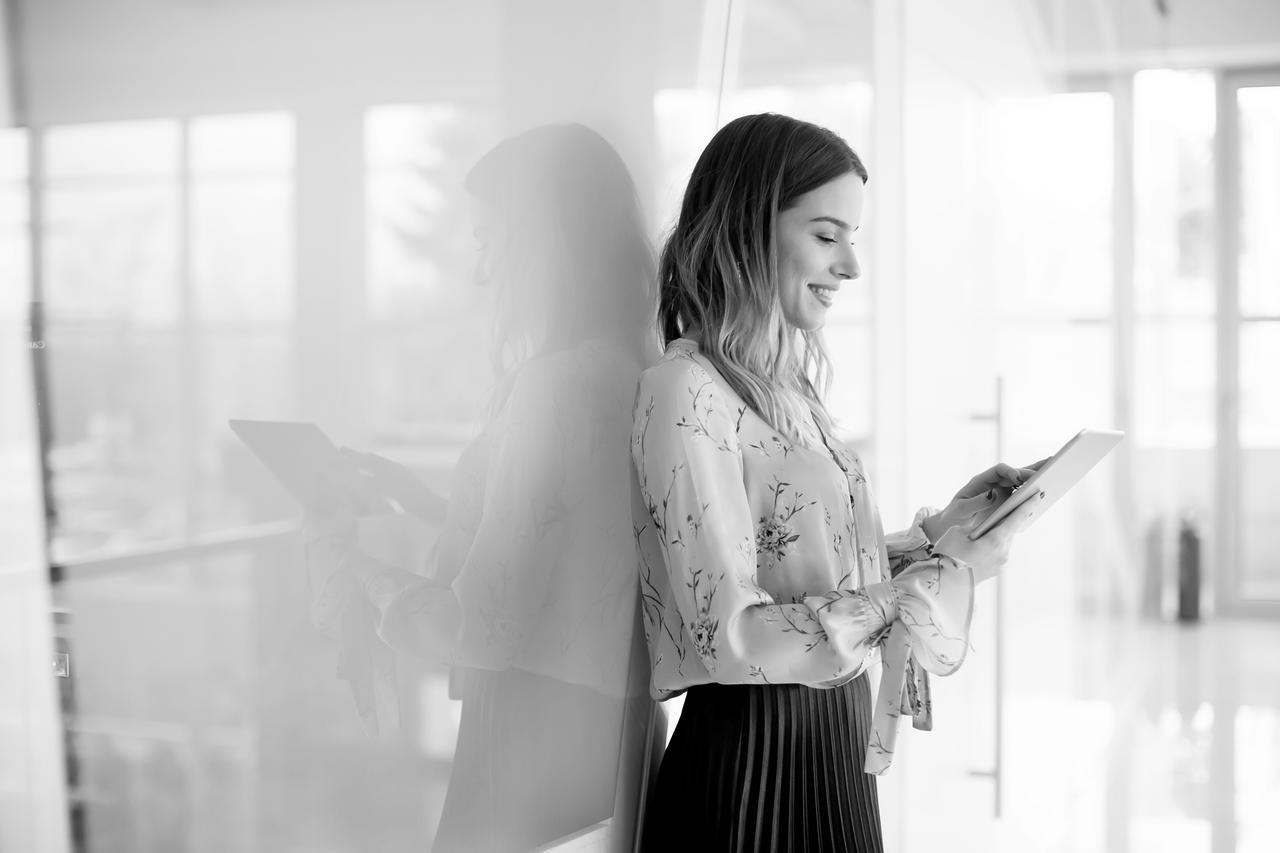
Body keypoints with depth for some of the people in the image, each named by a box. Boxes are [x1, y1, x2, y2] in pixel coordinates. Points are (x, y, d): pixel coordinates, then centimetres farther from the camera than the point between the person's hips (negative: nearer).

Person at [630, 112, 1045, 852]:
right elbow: (731, 635, -21)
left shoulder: (787, 384, 8)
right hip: (750, 763, -8)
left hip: (836, 750, 8)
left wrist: (942, 528, 2)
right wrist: (935, 581, -19)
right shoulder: (686, 392, -17)